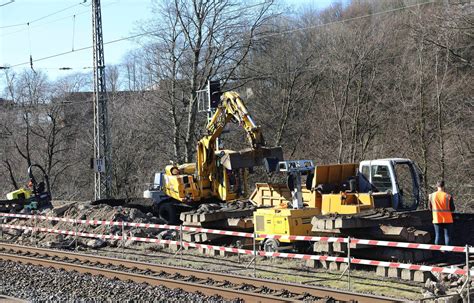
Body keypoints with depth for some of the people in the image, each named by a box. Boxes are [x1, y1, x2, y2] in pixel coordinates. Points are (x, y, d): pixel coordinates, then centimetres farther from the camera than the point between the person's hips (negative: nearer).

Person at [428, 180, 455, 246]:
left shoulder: (432, 196, -4)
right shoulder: (448, 196, -13)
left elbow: (430, 208, 6)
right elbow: (452, 209, -7)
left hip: (437, 220, 3)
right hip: (447, 220, -3)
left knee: (438, 236, 10)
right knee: (448, 236, 4)